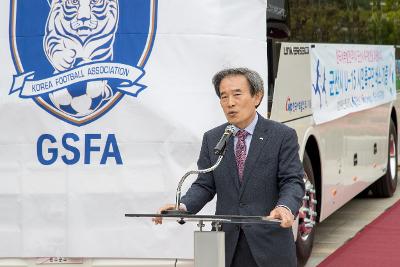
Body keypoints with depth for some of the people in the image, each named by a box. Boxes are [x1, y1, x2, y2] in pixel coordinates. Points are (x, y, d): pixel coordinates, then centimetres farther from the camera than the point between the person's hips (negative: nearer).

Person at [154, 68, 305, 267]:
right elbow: (204, 185, 8)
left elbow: (292, 181, -8)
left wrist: (285, 207, -30)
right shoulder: (212, 139, 10)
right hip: (227, 243, 3)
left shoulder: (282, 136, -1)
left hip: (270, 246, -3)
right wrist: (183, 206, -13)